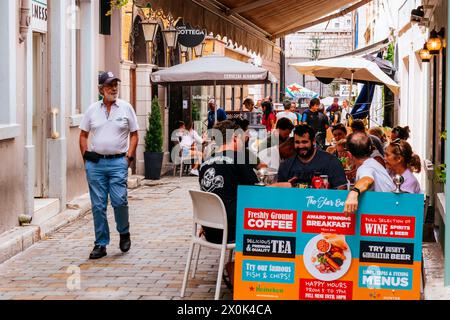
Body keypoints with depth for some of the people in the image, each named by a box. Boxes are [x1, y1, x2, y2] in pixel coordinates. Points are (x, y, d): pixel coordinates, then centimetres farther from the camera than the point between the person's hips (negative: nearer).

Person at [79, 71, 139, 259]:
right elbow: (83, 134, 14)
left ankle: (124, 233, 16)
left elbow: (134, 134, 6)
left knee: (119, 201, -11)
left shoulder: (126, 108, 3)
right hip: (95, 163, 2)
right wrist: (86, 156, 4)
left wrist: (129, 156, -3)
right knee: (98, 206, 4)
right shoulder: (92, 110, 7)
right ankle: (101, 244, 12)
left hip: (118, 162, -2)